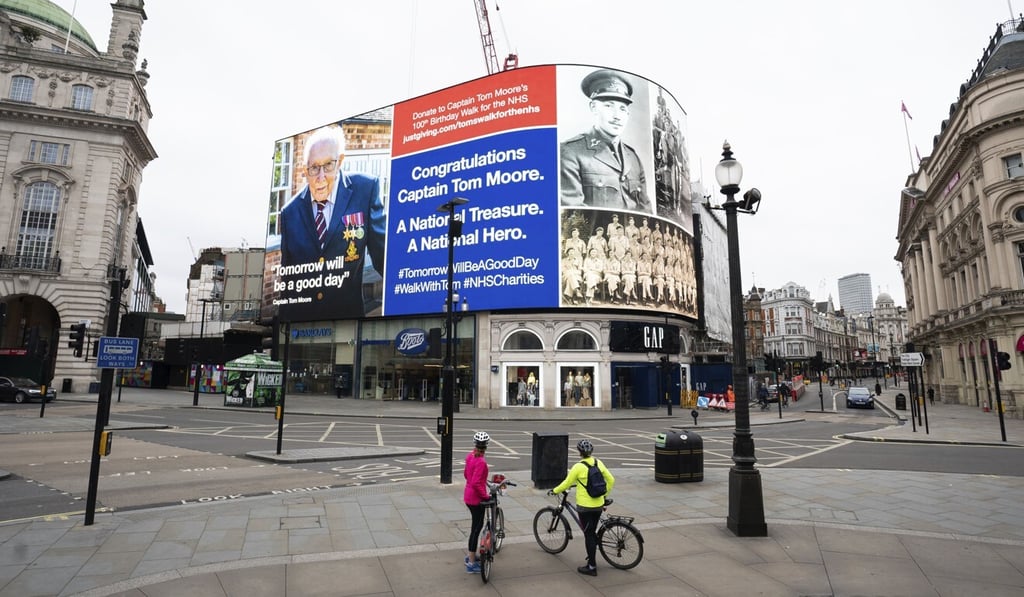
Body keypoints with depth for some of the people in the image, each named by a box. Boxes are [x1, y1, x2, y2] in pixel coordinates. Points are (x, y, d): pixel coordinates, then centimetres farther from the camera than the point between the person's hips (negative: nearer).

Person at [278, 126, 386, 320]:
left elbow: (382, 251, -6)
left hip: (349, 312, -2)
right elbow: (287, 277, 8)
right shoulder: (290, 213, 2)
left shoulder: (365, 189, -7)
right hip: (300, 316, 2)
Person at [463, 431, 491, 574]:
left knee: (476, 525, 23)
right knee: (477, 528, 3)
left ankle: (470, 555, 37)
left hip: (468, 496, 9)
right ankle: (471, 564, 11)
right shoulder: (481, 462, -25)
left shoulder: (470, 456, 1)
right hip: (476, 498, -9)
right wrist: (486, 496, -19)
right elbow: (476, 483, -29)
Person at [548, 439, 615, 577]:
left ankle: (591, 567, 11)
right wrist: (605, 494, 19)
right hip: (599, 505, 6)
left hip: (585, 506, -6)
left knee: (589, 535, 4)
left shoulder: (578, 467, -17)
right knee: (592, 533, 21)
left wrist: (554, 491, 6)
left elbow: (566, 484, -10)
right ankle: (592, 558, 32)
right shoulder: (598, 463, 0)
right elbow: (611, 480, 5)